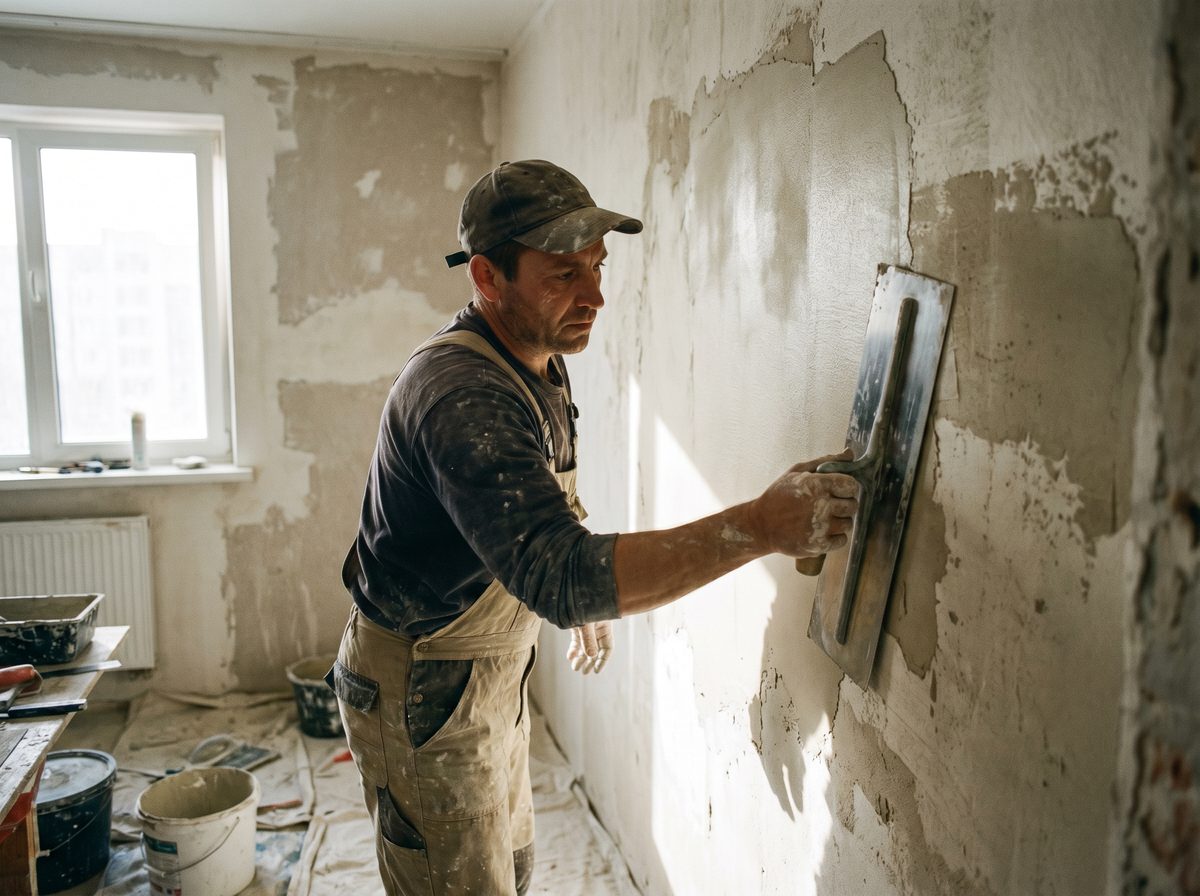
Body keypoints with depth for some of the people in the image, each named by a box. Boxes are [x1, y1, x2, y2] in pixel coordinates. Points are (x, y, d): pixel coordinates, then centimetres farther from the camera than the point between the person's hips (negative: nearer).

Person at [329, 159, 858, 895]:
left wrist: (587, 603, 20)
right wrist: (761, 527, -47)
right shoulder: (459, 394, -33)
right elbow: (563, 575, -43)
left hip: (495, 670, 9)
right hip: (421, 691, -9)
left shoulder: (541, 362, 0)